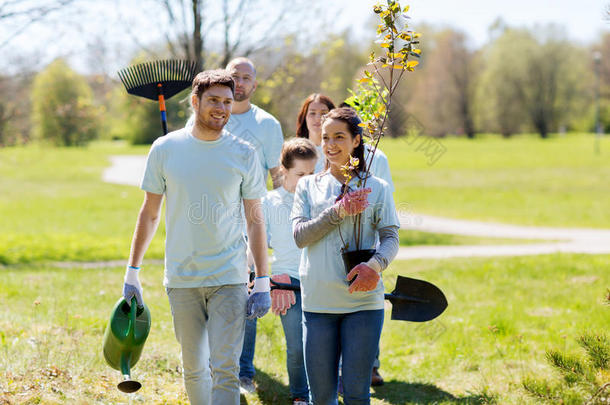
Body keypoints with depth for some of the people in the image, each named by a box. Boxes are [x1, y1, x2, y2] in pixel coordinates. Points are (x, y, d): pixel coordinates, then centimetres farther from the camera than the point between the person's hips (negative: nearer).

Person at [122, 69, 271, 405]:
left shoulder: (243, 154, 0)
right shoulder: (165, 149, 1)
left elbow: (255, 220, 5)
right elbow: (149, 214, 9)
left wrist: (263, 281, 0)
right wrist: (132, 271, 8)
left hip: (229, 278, -1)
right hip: (181, 278, 1)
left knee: (225, 369, -9)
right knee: (193, 368, 9)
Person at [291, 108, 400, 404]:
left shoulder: (376, 188, 6)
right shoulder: (308, 186, 10)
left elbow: (391, 238, 0)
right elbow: (299, 235, -1)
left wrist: (375, 265, -21)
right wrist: (339, 212, -13)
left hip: (363, 302, -1)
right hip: (317, 301, 1)